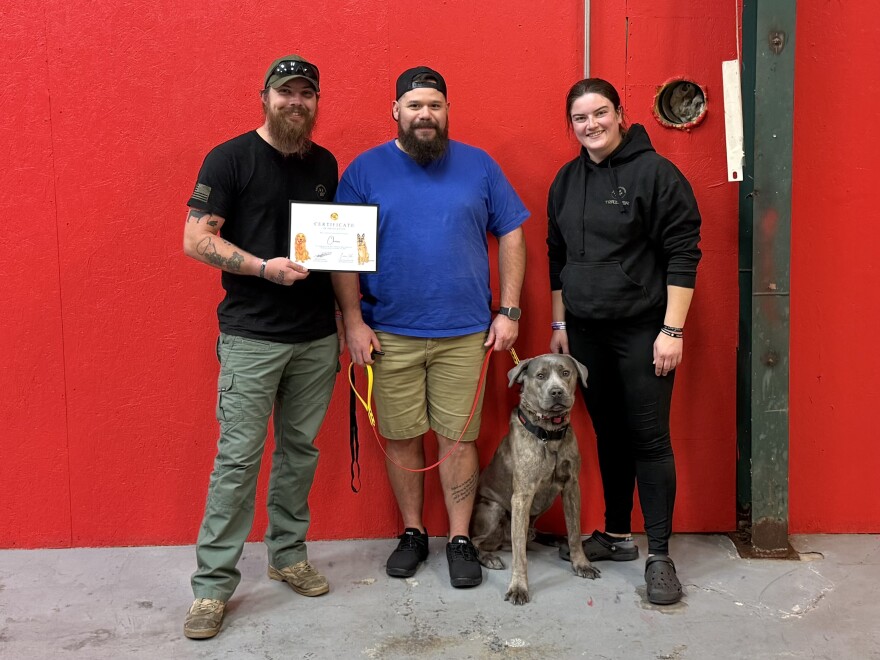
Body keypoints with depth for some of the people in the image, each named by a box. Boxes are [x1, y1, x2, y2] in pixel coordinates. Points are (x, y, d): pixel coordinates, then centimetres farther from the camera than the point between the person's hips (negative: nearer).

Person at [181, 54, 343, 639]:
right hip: (252, 337, -5)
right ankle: (214, 583, 9)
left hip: (317, 337, 5)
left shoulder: (325, 164, 12)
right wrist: (263, 267, -21)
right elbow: (196, 239, -9)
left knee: (301, 450, 12)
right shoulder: (231, 158, -4)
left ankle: (288, 554, 28)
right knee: (238, 457, -2)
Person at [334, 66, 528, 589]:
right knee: (401, 438, 9)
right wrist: (353, 321, -6)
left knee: (458, 439, 4)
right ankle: (413, 534, 27)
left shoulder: (479, 166, 5)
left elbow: (511, 236, 7)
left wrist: (509, 311, 0)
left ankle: (460, 540, 20)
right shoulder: (366, 169, 2)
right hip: (389, 335, 0)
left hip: (464, 334, 0)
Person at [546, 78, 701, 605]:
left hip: (642, 331, -5)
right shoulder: (567, 180, 10)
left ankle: (660, 555, 9)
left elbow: (683, 254, -11)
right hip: (585, 331, 6)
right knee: (609, 434, 14)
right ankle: (617, 535, 28)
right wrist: (559, 323, 14)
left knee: (649, 439, -2)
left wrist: (672, 330, -15)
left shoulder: (655, 172, -8)